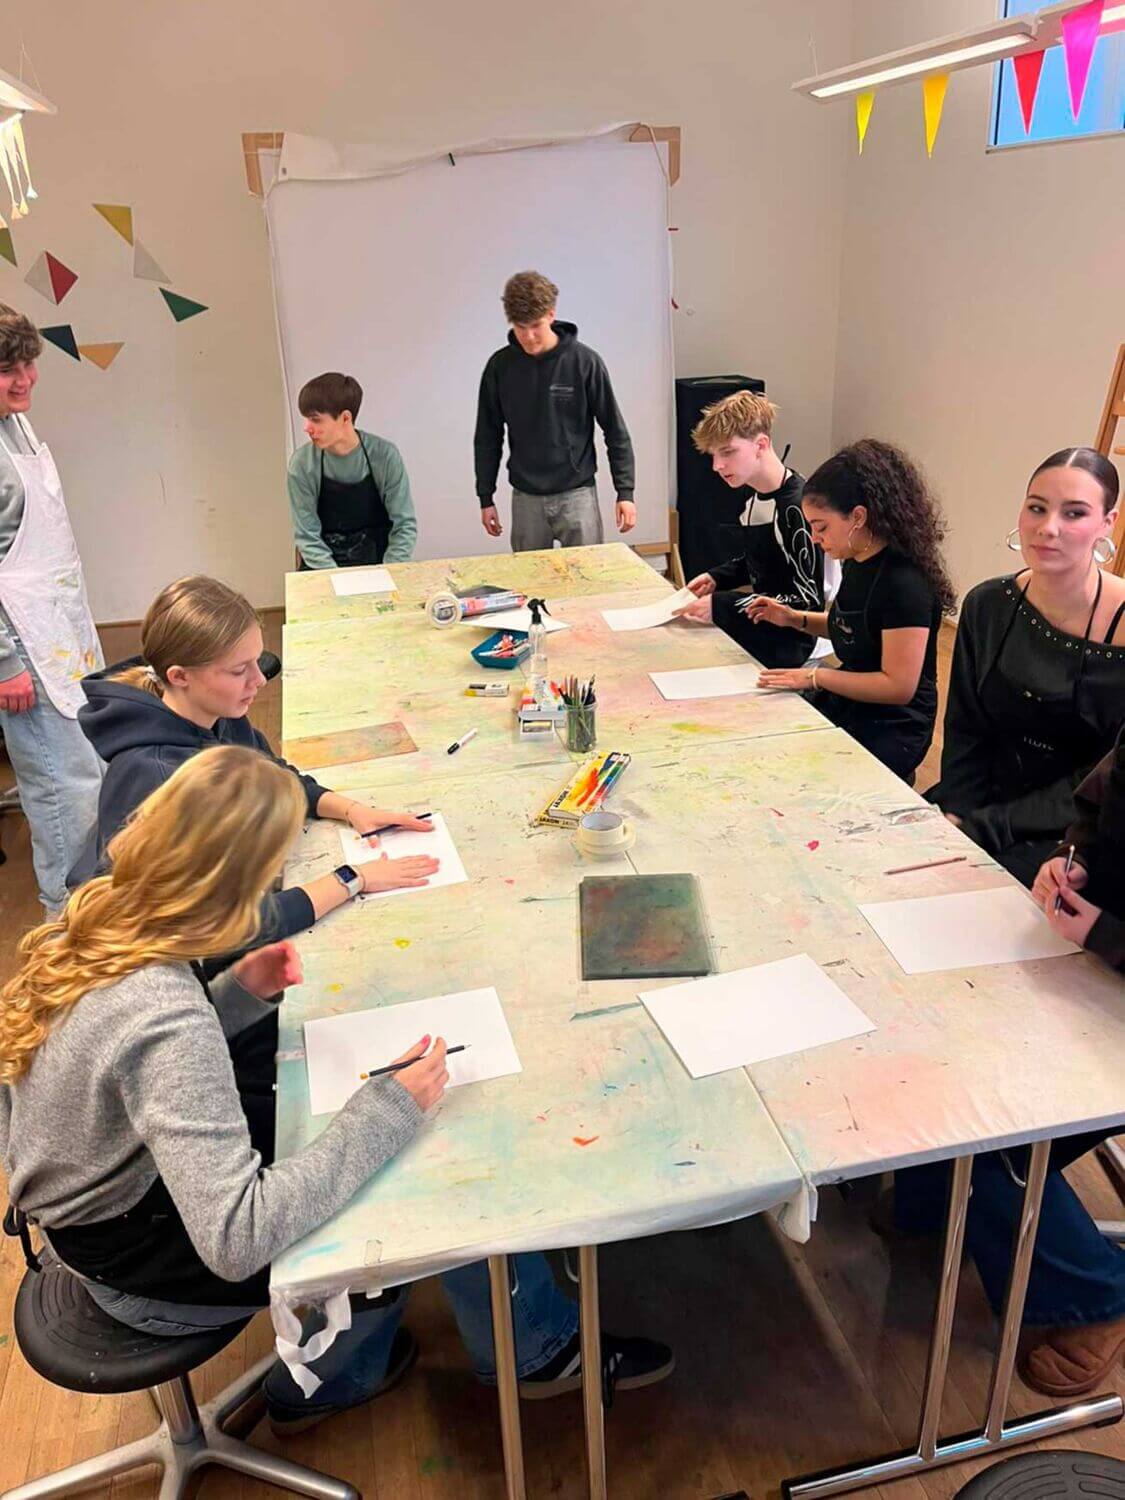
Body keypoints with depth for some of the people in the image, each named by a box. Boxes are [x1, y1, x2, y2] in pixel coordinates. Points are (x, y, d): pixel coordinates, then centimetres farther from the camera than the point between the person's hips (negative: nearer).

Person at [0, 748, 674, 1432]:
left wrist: (235, 992, -8)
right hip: (142, 1274, -8)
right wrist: (388, 1111, -32)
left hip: (101, 1208, 8)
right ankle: (540, 1351, 23)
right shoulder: (165, 1021, -38)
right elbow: (235, 1242, -38)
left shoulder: (94, 927, -11)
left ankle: (322, 1384, 28)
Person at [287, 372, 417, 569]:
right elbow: (307, 536, -5)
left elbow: (405, 526, -4)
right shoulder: (302, 464, -6)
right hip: (325, 567, 1)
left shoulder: (385, 456, -8)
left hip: (377, 562, -1)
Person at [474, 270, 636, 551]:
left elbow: (615, 430, -2)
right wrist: (486, 498, 7)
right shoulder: (500, 367, -2)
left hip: (577, 494, -2)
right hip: (525, 499, 2)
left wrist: (625, 491, -5)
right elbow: (488, 437, 7)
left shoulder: (584, 362, -8)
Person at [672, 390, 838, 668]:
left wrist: (720, 606, -24)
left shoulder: (797, 505, -22)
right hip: (764, 623, 8)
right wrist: (716, 577, 3)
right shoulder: (756, 496, 5)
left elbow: (808, 600, -22)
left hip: (793, 642, -8)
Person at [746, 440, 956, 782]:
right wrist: (795, 619, 6)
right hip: (845, 706, 8)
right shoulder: (857, 563, 4)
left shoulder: (903, 583, -23)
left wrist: (815, 676, -20)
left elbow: (899, 686, -22)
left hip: (888, 731, -8)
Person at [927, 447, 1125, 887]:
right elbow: (965, 734, 5)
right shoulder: (987, 606, 0)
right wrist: (955, 815, -13)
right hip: (994, 794, 5)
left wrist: (982, 827, -19)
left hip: (1075, 834, -5)